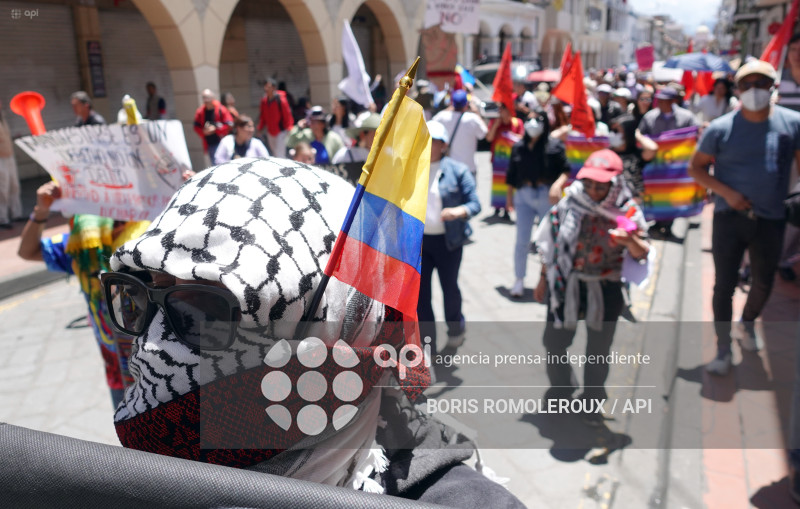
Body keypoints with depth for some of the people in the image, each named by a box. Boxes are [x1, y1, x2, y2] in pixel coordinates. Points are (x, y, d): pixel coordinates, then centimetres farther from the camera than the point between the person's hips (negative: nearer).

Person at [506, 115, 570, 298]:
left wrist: (558, 184, -23)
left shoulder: (554, 146, -2)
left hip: (547, 197, -2)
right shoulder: (519, 147, 8)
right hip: (523, 196, 2)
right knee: (522, 240, 3)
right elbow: (512, 174, 13)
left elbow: (565, 170, -6)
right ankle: (519, 280, 16)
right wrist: (510, 194, 14)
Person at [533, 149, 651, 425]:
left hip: (605, 290, -1)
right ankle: (560, 388, 36)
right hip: (566, 285, 1)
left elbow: (642, 253, -12)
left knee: (598, 350, 11)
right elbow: (551, 243, 4)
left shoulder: (627, 211, -9)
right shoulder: (569, 204, -6)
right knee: (554, 341, 10)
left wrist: (631, 241, -35)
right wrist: (544, 279, 9)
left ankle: (593, 401, 33)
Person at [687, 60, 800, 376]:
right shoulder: (721, 128, -8)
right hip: (729, 218, -2)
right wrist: (727, 192, -16)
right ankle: (723, 349, 14)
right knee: (724, 284, 1)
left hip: (771, 220, 2)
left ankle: (746, 324, 47)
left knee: (763, 282, 18)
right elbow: (695, 168, -3)